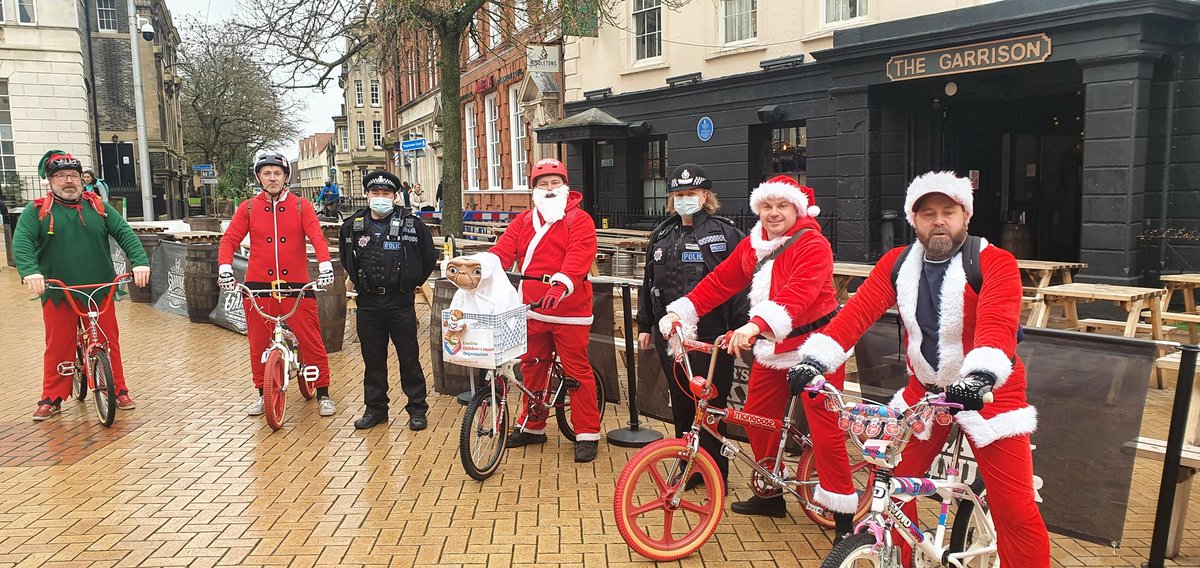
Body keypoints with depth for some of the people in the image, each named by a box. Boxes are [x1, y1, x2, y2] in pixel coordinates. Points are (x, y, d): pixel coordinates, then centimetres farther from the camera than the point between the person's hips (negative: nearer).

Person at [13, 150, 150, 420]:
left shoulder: (98, 207, 8)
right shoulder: (36, 211, 3)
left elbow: (125, 233, -2)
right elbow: (22, 243, -9)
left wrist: (140, 262, -19)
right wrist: (30, 272, -28)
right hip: (57, 294, -1)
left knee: (109, 343, 6)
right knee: (58, 347, 5)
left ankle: (118, 391, 18)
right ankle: (51, 399, 17)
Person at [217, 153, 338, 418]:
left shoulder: (301, 206, 4)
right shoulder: (248, 208, 8)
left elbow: (317, 236, -7)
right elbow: (229, 240, 3)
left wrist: (325, 264, -23)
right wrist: (225, 267, -14)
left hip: (296, 285, -2)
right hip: (258, 286, 2)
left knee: (312, 341, -3)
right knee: (259, 344, 9)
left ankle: (323, 394, 11)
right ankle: (263, 393, 27)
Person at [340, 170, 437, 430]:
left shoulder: (412, 224, -5)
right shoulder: (352, 226, 4)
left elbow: (429, 258, 8)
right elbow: (346, 259, 23)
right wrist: (360, 282, 16)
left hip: (400, 302, -3)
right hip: (368, 303, 3)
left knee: (409, 358, 3)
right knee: (373, 359, 11)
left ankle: (417, 409, 13)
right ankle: (375, 408, 23)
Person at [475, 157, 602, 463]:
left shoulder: (579, 220, -3)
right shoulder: (524, 221, 13)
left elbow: (578, 258, -18)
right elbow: (503, 249, -1)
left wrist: (560, 287, -35)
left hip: (568, 307, -5)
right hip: (532, 306, 5)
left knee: (577, 369, -1)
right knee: (533, 367, 15)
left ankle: (587, 433, 10)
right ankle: (532, 426, 31)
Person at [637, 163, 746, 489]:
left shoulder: (724, 233, -3)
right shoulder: (661, 235, 14)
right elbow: (648, 282, 19)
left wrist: (740, 328, -13)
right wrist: (644, 325, 17)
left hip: (711, 336, -5)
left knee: (711, 406, 1)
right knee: (681, 404, 12)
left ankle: (716, 473, 15)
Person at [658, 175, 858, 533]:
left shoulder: (812, 245, -17)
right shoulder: (753, 245, 7)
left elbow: (798, 292, -33)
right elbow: (720, 281, 6)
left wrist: (757, 324, -48)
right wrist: (683, 310, -5)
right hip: (772, 348, 8)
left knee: (824, 428, -7)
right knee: (756, 417, 12)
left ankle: (843, 515, 8)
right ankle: (770, 494, 31)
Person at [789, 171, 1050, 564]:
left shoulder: (995, 263, -12)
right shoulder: (897, 263, 0)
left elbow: (998, 325, -28)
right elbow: (858, 311, -11)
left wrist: (979, 376, -47)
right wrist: (814, 359, -25)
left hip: (988, 392, -3)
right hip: (924, 390, 4)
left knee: (1014, 508, -5)